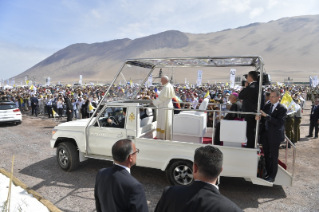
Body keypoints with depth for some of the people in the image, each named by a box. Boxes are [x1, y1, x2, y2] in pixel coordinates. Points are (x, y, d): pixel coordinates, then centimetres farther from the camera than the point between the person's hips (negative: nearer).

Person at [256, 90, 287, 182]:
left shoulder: (282, 108, -10)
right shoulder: (267, 106, 9)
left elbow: (279, 122, -20)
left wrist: (267, 116, -27)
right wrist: (259, 117, -13)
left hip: (274, 135, -6)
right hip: (265, 134, 6)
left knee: (274, 157, 5)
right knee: (266, 155, 15)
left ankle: (272, 176, 16)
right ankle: (268, 173, 30)